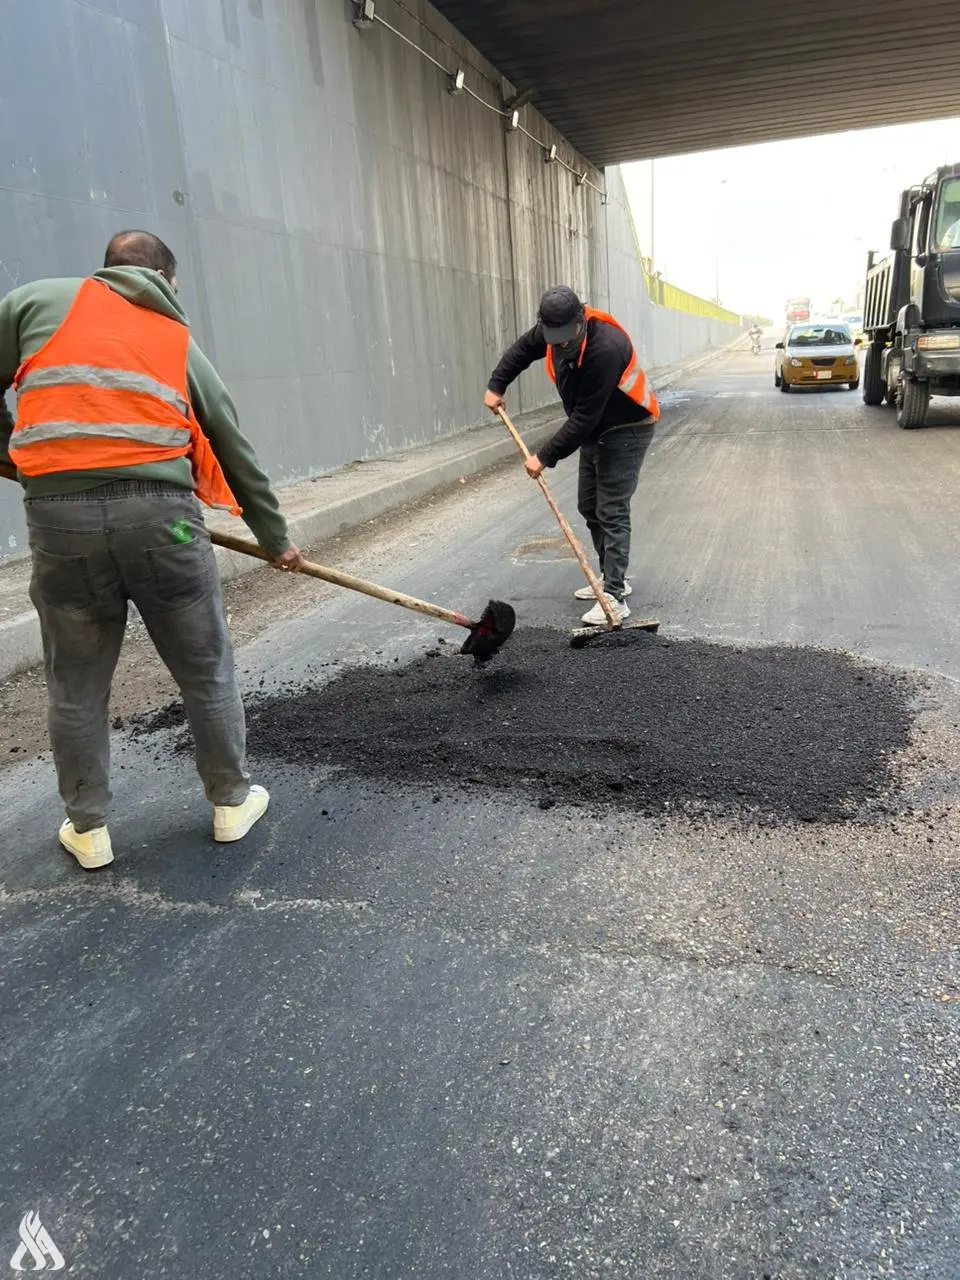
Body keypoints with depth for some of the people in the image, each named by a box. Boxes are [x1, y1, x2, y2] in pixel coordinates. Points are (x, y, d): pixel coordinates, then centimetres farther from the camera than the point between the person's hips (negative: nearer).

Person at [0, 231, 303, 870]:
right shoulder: (181, 343, 17)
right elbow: (236, 453, 21)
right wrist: (276, 538, 32)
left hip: (56, 513, 1)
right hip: (157, 511, 0)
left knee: (76, 685, 15)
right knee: (206, 670, 15)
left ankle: (88, 828, 27)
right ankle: (233, 801, 29)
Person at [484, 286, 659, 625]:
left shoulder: (605, 348, -34)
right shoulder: (555, 328, -10)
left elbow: (584, 417, -33)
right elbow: (522, 348, 12)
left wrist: (545, 457, -29)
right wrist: (496, 385, 4)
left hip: (626, 431, -9)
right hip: (596, 430, 9)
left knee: (611, 512, -13)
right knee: (589, 506, 13)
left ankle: (614, 596, -10)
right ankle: (612, 576, 26)